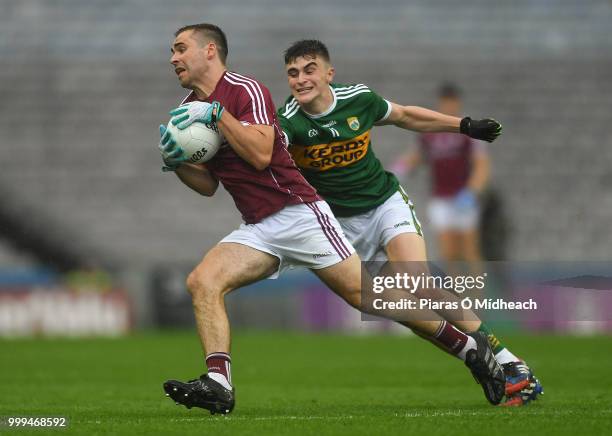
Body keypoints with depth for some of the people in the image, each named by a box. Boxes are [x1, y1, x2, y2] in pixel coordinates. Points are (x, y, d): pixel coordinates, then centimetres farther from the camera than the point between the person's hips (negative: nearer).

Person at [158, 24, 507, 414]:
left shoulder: (246, 89, -10)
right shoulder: (188, 110, 13)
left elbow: (260, 153, -24)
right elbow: (208, 185, 17)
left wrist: (216, 113, -23)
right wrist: (176, 162, 0)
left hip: (297, 213, -7)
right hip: (257, 230, 7)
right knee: (201, 282, -16)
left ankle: (470, 347, 4)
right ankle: (218, 385, -23)